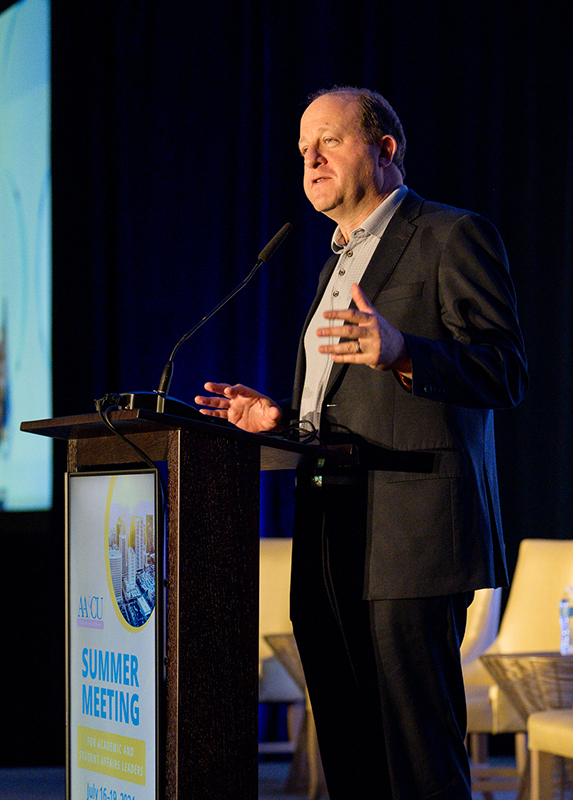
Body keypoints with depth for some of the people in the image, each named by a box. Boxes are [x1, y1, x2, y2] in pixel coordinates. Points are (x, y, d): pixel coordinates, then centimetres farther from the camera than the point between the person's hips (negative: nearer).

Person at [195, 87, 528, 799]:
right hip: (330, 550, 9)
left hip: (411, 531, -9)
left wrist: (399, 351, -26)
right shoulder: (339, 263, 26)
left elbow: (505, 373, -11)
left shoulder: (454, 237, -1)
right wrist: (280, 417, 15)